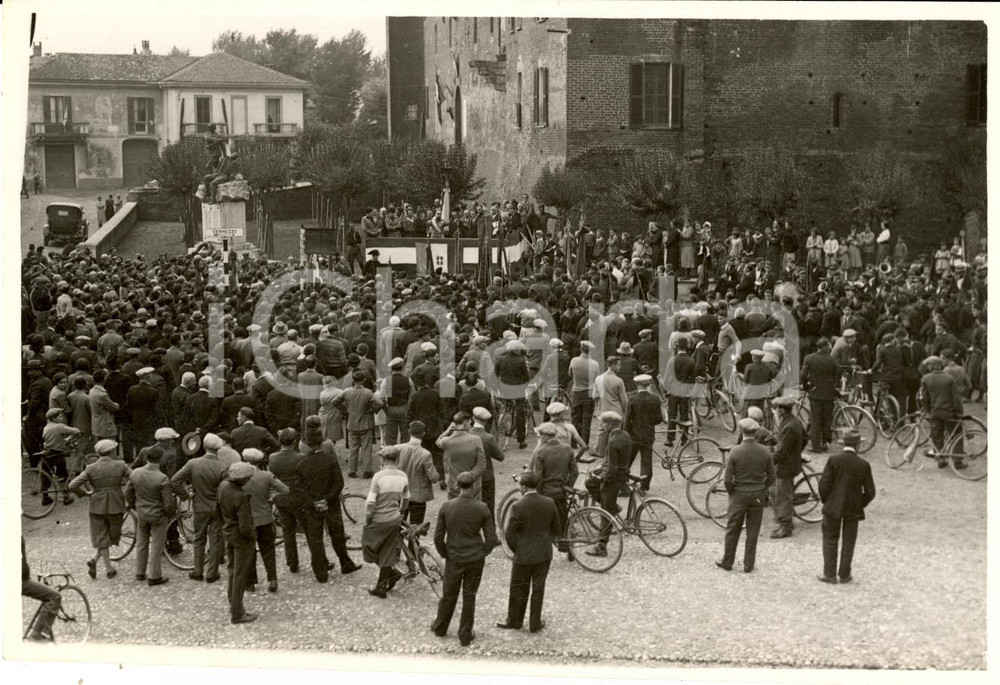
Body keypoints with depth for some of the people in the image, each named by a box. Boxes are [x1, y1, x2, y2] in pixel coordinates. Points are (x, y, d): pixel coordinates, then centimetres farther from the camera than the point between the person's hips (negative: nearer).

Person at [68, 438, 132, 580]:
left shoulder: (91, 469, -8)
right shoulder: (120, 465, -8)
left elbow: (72, 486, -12)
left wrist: (85, 493, 4)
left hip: (97, 506, 1)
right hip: (116, 506, -1)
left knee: (102, 537, 13)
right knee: (113, 535, 17)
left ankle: (109, 568, 5)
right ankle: (95, 559, 6)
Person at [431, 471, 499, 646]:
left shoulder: (446, 507, -12)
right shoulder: (482, 509, -12)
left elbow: (438, 537, -8)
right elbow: (492, 538, -10)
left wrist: (444, 554, 8)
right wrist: (483, 553, 8)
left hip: (454, 559, 0)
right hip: (475, 560, 0)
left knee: (449, 595, 18)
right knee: (469, 596, 12)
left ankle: (440, 627, 38)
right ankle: (465, 636, 21)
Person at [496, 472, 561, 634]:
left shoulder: (518, 506, -19)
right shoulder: (549, 503, -6)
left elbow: (509, 534, -16)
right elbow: (557, 530, 2)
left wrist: (516, 550, 0)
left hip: (524, 556, -3)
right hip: (544, 555, 3)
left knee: (519, 590, 14)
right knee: (538, 590, 15)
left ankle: (514, 622, 29)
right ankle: (535, 623, 24)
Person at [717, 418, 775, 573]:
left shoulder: (735, 451, -15)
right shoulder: (764, 451, -7)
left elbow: (728, 479, -14)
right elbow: (771, 477, 0)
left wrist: (731, 493, 4)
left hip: (739, 495, -2)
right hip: (758, 495, 2)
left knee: (733, 530, 12)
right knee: (753, 531, 11)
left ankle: (727, 562, 23)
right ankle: (749, 565, 16)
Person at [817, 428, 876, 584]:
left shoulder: (833, 460, -11)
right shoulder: (864, 465, -8)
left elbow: (824, 485, -11)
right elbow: (870, 492, -4)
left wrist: (826, 501, 5)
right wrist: (861, 505, 11)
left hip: (833, 507, -1)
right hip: (854, 510, 1)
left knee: (830, 540, 11)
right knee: (848, 541, 12)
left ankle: (830, 574, 12)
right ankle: (844, 575, 16)